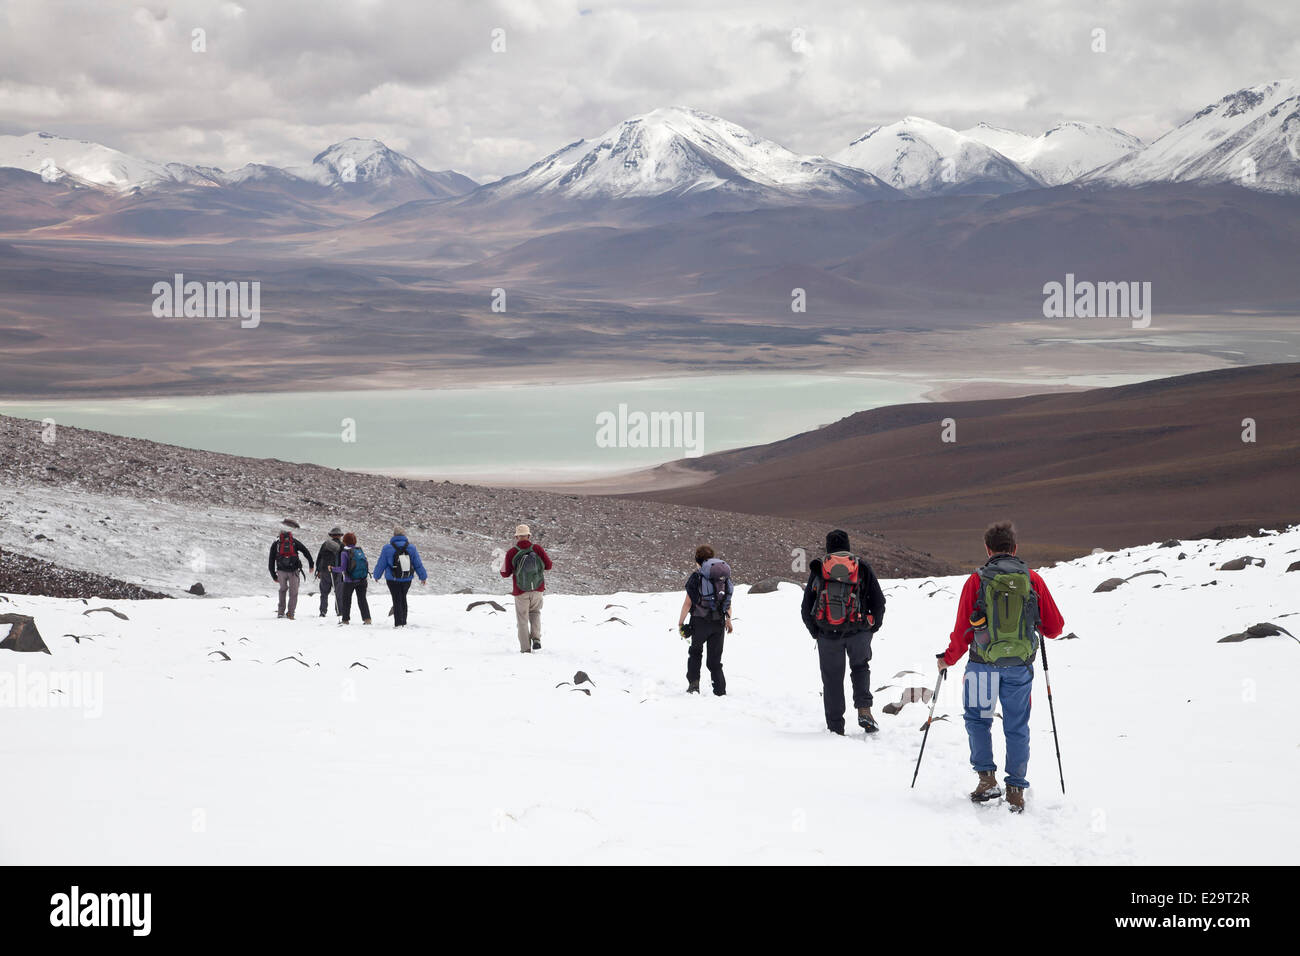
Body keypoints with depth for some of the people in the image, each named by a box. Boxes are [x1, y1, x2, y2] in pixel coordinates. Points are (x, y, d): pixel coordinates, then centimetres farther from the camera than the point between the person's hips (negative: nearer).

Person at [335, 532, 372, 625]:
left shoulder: (344, 552, -12)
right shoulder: (360, 550, 3)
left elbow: (343, 568, -15)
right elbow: (365, 563, 10)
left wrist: (333, 569, -1)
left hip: (349, 580, -4)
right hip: (362, 579, 4)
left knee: (346, 600, 12)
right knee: (362, 599, 11)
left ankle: (345, 619, 14)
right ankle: (367, 618, 2)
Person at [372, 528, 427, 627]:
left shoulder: (388, 548, -10)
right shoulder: (411, 547, -2)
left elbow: (381, 564, -1)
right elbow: (418, 564, 4)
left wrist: (377, 576, 15)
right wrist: (423, 577, 14)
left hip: (393, 580, -3)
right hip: (407, 579, 3)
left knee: (397, 600, 3)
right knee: (403, 599, 18)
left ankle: (398, 623, -1)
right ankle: (403, 622, 19)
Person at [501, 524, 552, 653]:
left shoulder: (511, 553, -12)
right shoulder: (538, 549, -9)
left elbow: (506, 574, -7)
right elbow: (548, 565, -3)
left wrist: (501, 568, 15)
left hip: (520, 591, -1)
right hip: (537, 589, 1)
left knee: (522, 619, 12)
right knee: (535, 612, 24)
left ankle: (525, 647, 11)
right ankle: (536, 639, 5)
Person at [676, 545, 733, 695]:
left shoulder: (697, 577, -10)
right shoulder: (725, 575, 4)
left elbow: (688, 603, -10)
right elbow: (728, 601, 10)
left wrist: (680, 622, -1)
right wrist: (728, 620, 23)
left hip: (701, 621, -3)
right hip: (719, 622, 4)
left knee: (695, 652, 19)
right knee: (715, 659, 12)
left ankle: (694, 683, 5)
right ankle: (720, 692, 7)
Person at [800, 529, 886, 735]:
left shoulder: (818, 569, 6)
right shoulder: (862, 567, 5)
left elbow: (807, 606, 7)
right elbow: (878, 600, 5)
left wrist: (815, 632, 18)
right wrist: (873, 627, 17)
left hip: (827, 634, 0)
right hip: (858, 632, 0)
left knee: (832, 679, 10)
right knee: (860, 667, 23)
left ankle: (835, 728, 11)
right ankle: (864, 709, 1)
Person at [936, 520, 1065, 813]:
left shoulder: (977, 580, -5)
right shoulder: (1032, 579, 0)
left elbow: (963, 631, -1)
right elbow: (1055, 626, 5)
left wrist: (948, 659, 15)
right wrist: (1035, 625, 28)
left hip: (984, 663, -2)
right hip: (1020, 666, 2)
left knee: (978, 720, 15)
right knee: (1017, 727, 9)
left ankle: (987, 778, 4)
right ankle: (1016, 790, 8)